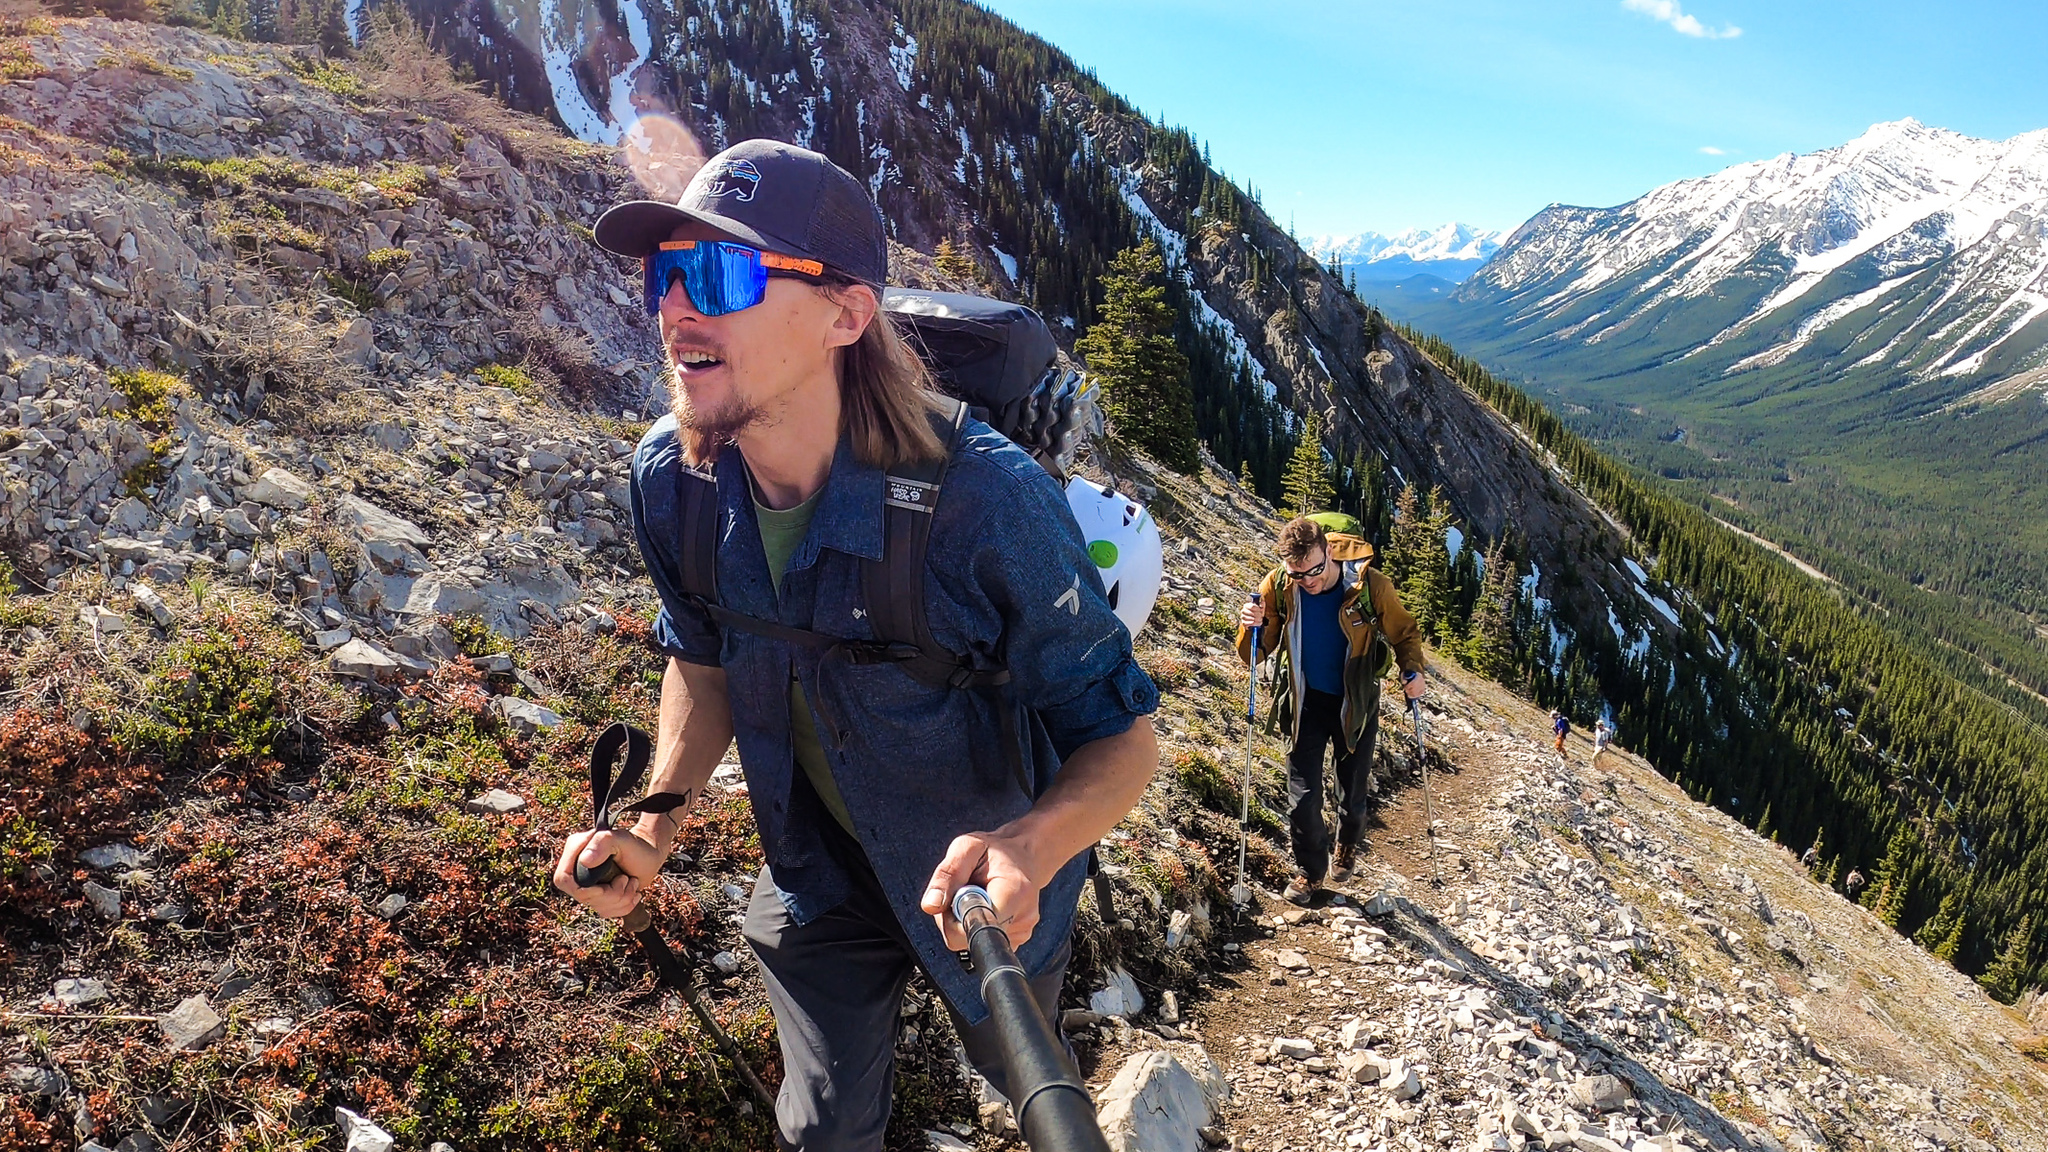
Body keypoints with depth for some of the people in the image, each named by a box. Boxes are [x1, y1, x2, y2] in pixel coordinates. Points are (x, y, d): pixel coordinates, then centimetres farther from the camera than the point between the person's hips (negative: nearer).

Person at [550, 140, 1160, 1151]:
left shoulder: (983, 498, -37)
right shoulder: (669, 479, -20)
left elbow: (1122, 736, -27)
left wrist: (1029, 844, -47)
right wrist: (659, 820, -13)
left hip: (984, 887, -2)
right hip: (817, 877, 3)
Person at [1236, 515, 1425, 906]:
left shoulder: (1369, 585, -22)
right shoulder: (1277, 587, -18)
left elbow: (1405, 632, -3)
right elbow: (1254, 656, -11)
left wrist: (1412, 670, -21)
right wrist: (1251, 628, -32)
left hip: (1356, 704, -1)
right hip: (1307, 702, 1)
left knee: (1352, 796, 13)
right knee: (1302, 799, -2)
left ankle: (1347, 849, 46)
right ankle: (1310, 870, 25)